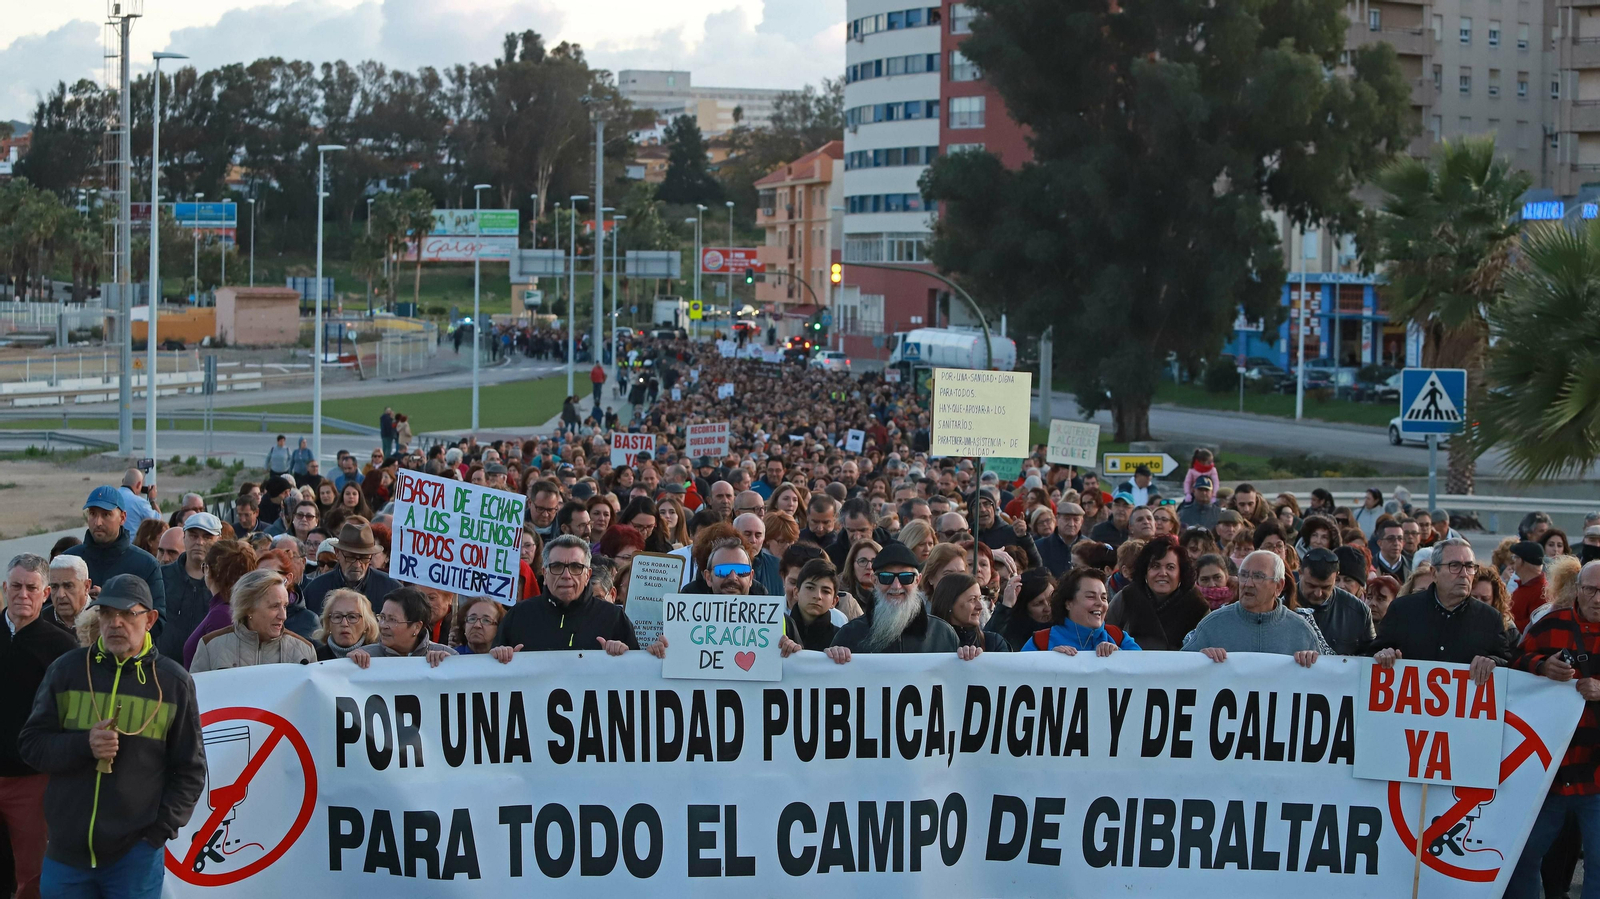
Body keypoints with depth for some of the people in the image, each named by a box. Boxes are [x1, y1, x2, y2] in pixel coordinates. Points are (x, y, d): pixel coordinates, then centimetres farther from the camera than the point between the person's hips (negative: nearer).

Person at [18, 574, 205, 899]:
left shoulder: (174, 682, 3)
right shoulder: (67, 670, 4)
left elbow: (190, 771, 5)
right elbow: (31, 744, 4)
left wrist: (157, 833, -5)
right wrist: (83, 745, -14)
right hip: (67, 850, 1)